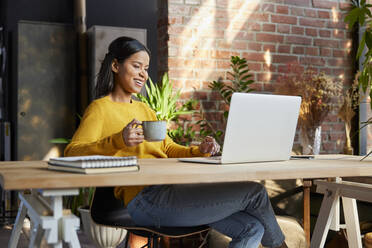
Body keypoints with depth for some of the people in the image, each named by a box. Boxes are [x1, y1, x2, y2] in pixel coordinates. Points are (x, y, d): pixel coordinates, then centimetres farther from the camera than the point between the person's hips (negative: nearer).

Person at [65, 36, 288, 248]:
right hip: (146, 199, -8)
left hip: (173, 192, 8)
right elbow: (72, 152, -12)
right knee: (255, 192, -7)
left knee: (252, 228, -6)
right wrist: (118, 141, -29)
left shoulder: (144, 109, 25)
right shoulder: (100, 108, 1)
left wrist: (198, 151, 3)